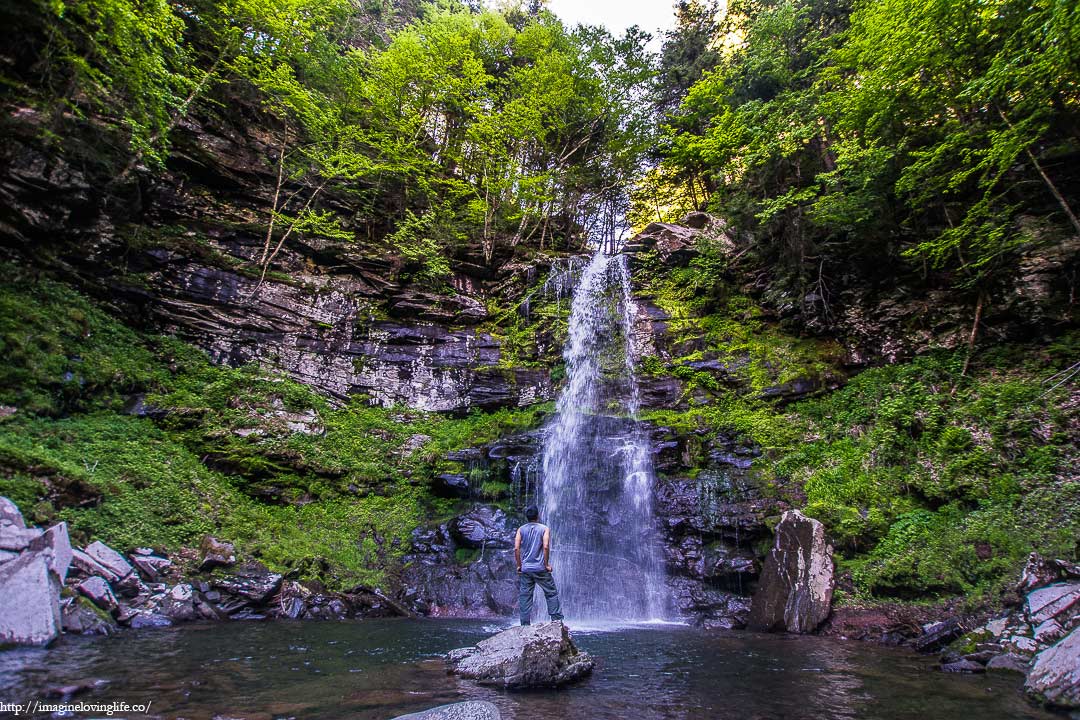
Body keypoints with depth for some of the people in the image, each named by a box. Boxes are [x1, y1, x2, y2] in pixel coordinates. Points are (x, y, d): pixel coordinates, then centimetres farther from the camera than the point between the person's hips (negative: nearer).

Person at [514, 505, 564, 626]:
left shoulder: (521, 529, 5)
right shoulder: (544, 529, -1)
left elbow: (516, 548, -3)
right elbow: (546, 547, -14)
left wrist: (519, 565, 4)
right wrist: (547, 564, -6)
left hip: (525, 569, 2)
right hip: (540, 569, -2)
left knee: (524, 596, 6)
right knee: (551, 593, 8)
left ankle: (525, 624, 6)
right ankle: (557, 620, 5)